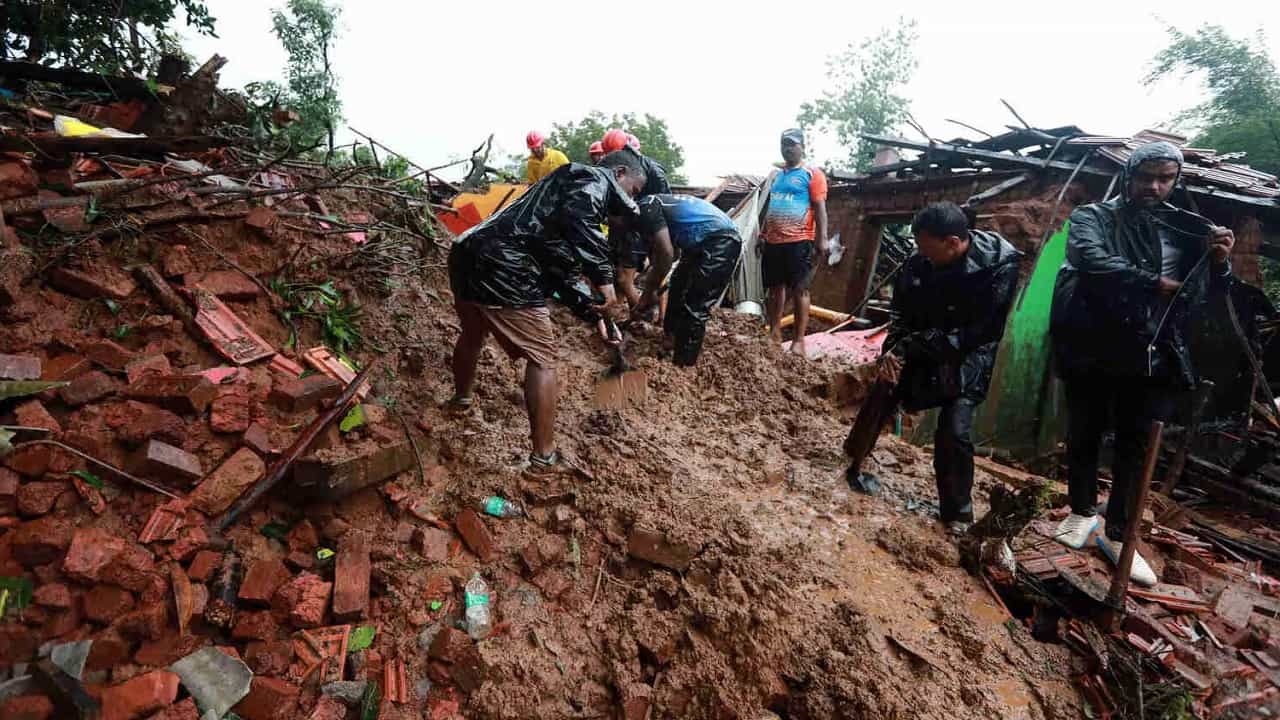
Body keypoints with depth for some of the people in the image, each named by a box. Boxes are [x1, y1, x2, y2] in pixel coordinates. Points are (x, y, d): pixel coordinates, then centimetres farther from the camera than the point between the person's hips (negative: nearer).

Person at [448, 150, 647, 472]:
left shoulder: (570, 186, 28)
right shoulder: (594, 179, 1)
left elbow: (561, 271, 25)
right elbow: (578, 219, -24)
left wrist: (595, 312, 18)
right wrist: (604, 280, -17)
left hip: (467, 253, 10)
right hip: (502, 268, -10)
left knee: (472, 335, 34)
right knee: (542, 358, 2)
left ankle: (461, 399, 60)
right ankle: (544, 457, 10)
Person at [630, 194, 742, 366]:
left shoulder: (646, 207, -10)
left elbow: (666, 254, -17)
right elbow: (656, 264, 25)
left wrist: (649, 292, -4)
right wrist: (644, 300, 26)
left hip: (722, 242, -11)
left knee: (693, 308, -8)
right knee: (679, 285, 23)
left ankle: (683, 364, 1)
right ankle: (670, 340, 38)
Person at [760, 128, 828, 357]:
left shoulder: (812, 174, 0)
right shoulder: (775, 175, 19)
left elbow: (820, 208, -6)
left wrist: (822, 239, -15)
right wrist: (761, 236, 19)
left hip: (799, 241, -6)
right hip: (773, 242, 7)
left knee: (799, 290, -5)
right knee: (774, 288, 9)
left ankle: (799, 341, -3)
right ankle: (774, 334, 17)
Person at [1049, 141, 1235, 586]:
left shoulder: (1185, 229, 10)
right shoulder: (1093, 217, 0)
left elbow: (1206, 294, 13)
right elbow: (1093, 261, -20)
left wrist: (1218, 262, -6)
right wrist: (1156, 284, -17)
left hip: (1152, 356, 2)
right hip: (1093, 351, -2)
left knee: (1135, 445, 8)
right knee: (1084, 436, 11)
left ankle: (1118, 534, 22)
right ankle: (1082, 513, 32)